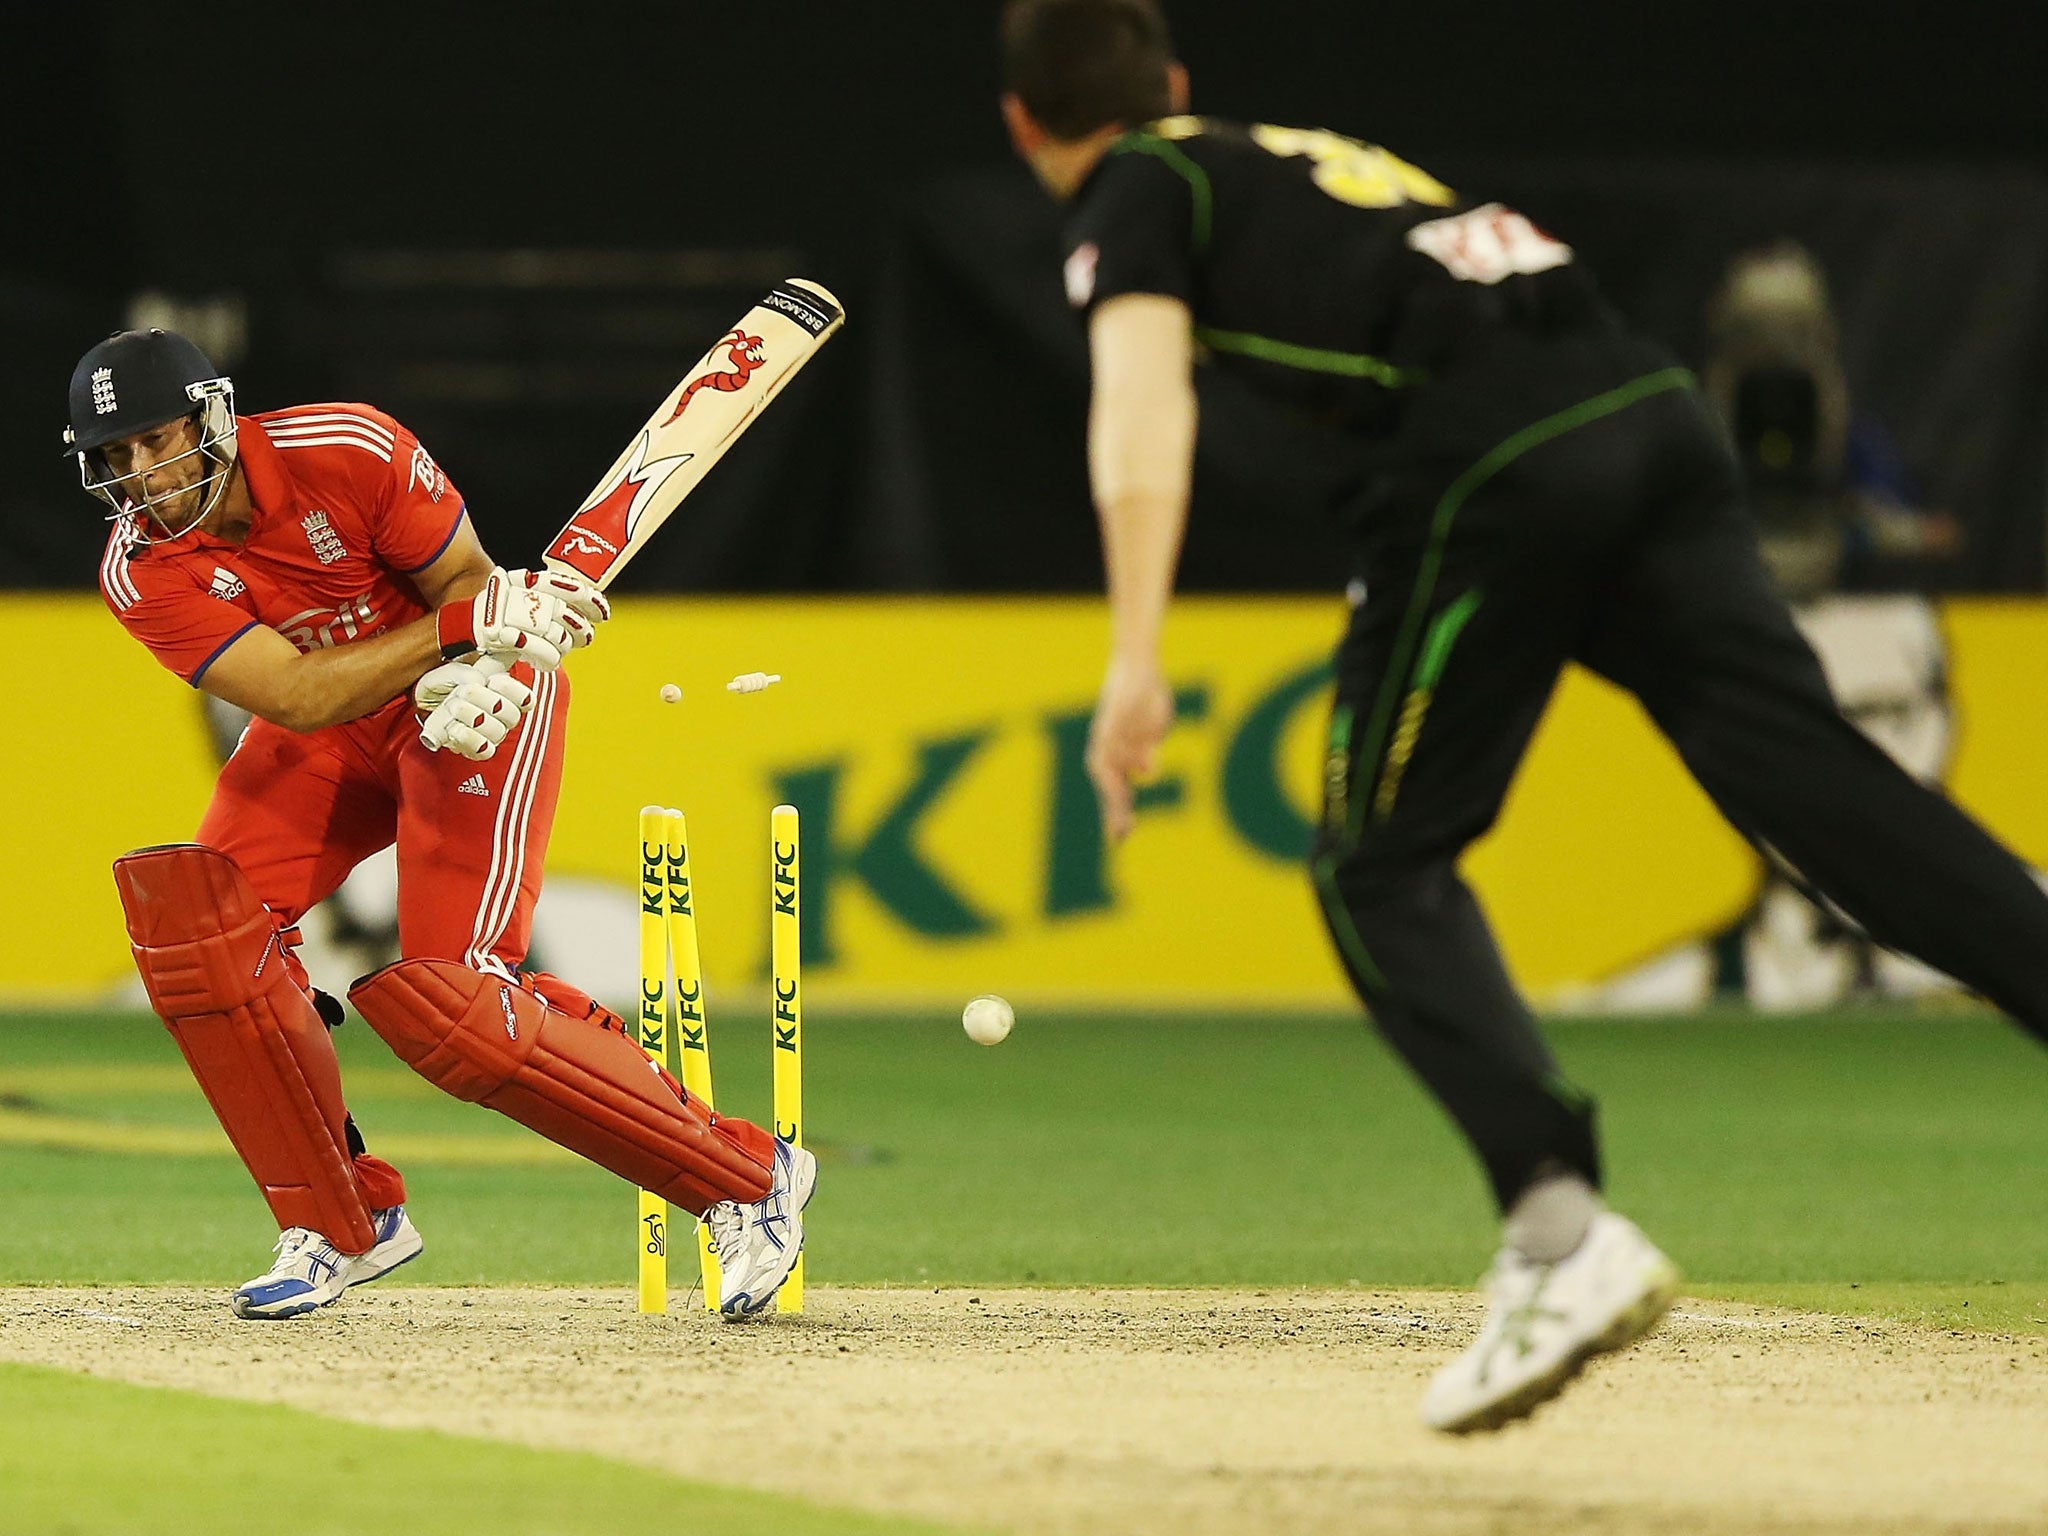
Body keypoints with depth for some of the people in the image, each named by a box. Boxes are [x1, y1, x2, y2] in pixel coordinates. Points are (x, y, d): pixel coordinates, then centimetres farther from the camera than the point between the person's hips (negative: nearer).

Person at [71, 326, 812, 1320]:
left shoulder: (346, 452, -25)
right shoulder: (142, 573, -18)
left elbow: (469, 579, -12)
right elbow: (299, 698, -28)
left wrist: (475, 675, -34)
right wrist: (466, 624, -38)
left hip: (472, 710, -5)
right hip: (330, 732, 5)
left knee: (434, 998, -20)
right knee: (192, 919, -16)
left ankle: (748, 1176, -10)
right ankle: (343, 1223, -1)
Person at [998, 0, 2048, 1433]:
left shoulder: (1134, 197, 12)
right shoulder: (1302, 157, 34)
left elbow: (1144, 401, -6)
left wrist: (1136, 663, -18)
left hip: (1490, 464, -6)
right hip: (1652, 404, 6)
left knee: (1381, 870, 3)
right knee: (1805, 764, -7)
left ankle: (1560, 1225, -16)